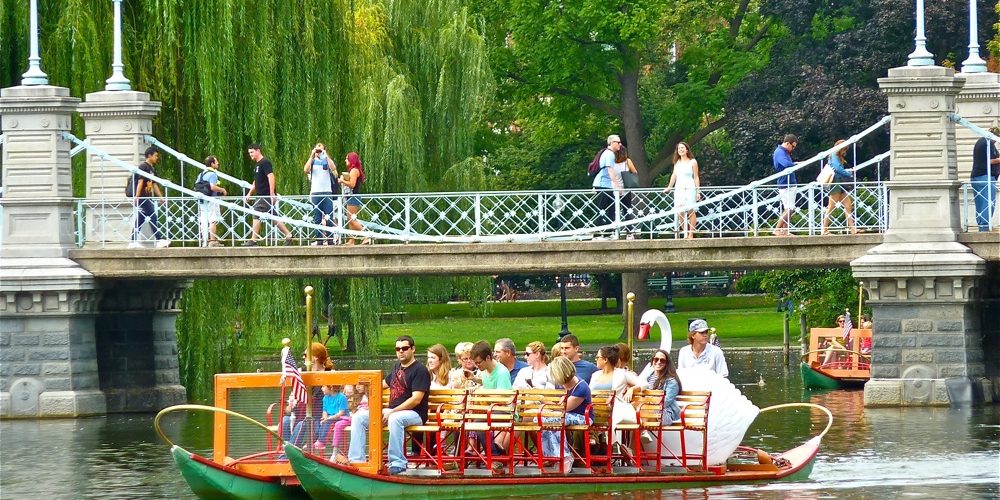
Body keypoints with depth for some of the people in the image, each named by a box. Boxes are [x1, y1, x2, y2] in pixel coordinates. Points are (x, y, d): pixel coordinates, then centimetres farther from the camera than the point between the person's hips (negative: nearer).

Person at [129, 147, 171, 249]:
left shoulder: (152, 169, 19)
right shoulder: (143, 167, -9)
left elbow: (154, 185, 23)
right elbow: (140, 182, -17)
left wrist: (161, 197, 21)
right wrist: (137, 197, -24)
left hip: (148, 198, 10)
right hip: (143, 198, -10)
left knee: (140, 219, 7)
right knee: (153, 218, -11)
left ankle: (134, 242, 7)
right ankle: (159, 240, -12)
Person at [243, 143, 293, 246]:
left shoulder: (265, 163, -11)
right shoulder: (257, 165, 19)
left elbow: (271, 177, -20)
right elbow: (256, 182, 29)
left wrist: (272, 193, -25)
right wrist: (249, 193, 23)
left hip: (266, 196, -10)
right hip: (262, 196, 10)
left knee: (256, 215, -10)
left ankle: (253, 240, -9)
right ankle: (288, 235, 12)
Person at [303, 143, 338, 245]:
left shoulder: (327, 161, 9)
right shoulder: (312, 161, 11)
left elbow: (333, 168, -12)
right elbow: (306, 170, -8)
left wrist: (325, 155, -11)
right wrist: (312, 156, -9)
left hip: (327, 192, -1)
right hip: (315, 193, 1)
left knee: (329, 217, -5)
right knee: (317, 218, 1)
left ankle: (330, 239, -4)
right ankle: (319, 239, 3)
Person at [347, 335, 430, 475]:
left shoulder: (419, 370, -8)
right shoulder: (397, 367, 18)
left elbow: (416, 400, -18)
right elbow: (385, 383, 38)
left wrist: (392, 412, -22)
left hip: (413, 414, -8)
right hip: (391, 411, 8)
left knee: (395, 419, -42)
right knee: (359, 417, -7)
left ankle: (397, 464, -38)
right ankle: (356, 460, -13)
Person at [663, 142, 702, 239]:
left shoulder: (692, 162, 3)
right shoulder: (677, 163, 14)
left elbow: (696, 177, 2)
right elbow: (674, 176, 23)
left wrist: (698, 191, -2)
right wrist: (669, 187, 29)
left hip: (689, 188, -4)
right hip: (679, 188, 4)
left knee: (691, 210, -9)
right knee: (680, 212, -6)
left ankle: (691, 234, -7)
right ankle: (685, 234, -2)